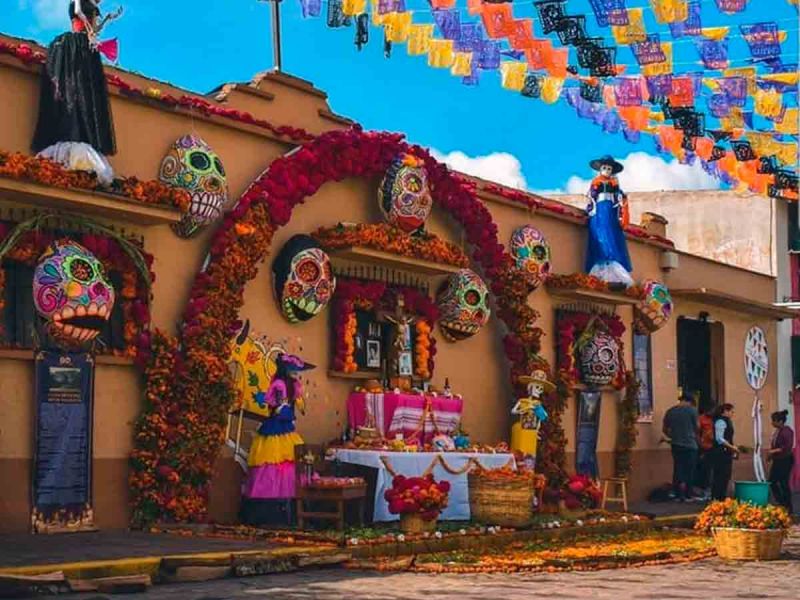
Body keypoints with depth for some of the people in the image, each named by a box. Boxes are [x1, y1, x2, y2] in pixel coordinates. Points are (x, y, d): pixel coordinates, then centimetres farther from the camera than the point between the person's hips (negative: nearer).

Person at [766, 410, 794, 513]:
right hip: (777, 460, 9)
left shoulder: (787, 431, -15)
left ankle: (788, 507, 6)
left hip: (785, 461, -9)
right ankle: (781, 504, 19)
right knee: (772, 481, 8)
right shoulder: (776, 431, 10)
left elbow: (787, 447, -22)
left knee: (784, 483, -4)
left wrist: (774, 451, -19)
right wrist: (770, 453, 4)